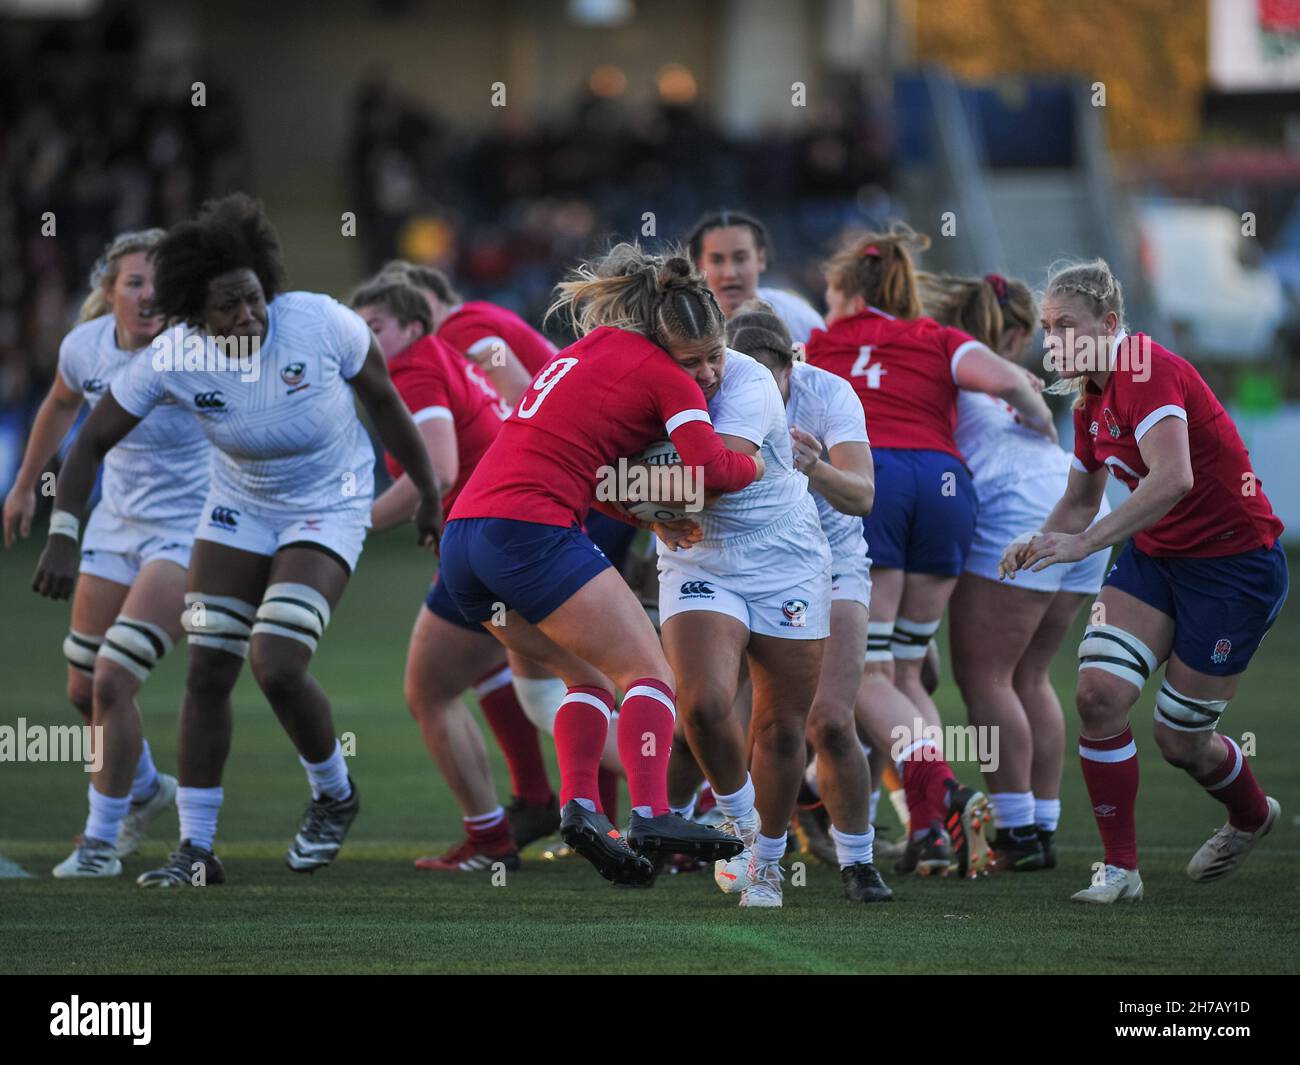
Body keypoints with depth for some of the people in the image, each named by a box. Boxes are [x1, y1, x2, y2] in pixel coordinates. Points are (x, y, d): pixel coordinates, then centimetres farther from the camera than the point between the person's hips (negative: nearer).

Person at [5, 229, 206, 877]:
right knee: (85, 691, 10)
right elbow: (61, 404, 18)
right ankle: (144, 788, 41)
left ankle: (102, 838, 2)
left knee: (112, 681, -16)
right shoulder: (85, 347, -4)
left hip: (187, 530, -6)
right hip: (116, 524, 6)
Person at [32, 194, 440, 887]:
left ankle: (334, 796, 11)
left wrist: (427, 492, 2)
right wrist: (62, 539, -18)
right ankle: (195, 850, 8)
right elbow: (93, 441, -10)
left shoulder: (321, 323, -25)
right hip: (239, 509, 3)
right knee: (207, 673, -2)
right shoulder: (176, 359, -20)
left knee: (276, 668, -18)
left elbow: (384, 400, -8)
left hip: (329, 510, -3)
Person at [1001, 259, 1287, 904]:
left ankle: (1252, 815, 35)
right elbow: (1080, 500, 19)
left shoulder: (1148, 370, -23)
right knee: (1098, 692, -14)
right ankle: (1120, 869, -5)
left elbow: (1173, 478, -38)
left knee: (1180, 741, 1)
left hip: (1235, 562, -8)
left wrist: (1083, 543, -37)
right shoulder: (1091, 399, 5)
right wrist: (1039, 542, -2)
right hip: (1154, 556, 8)